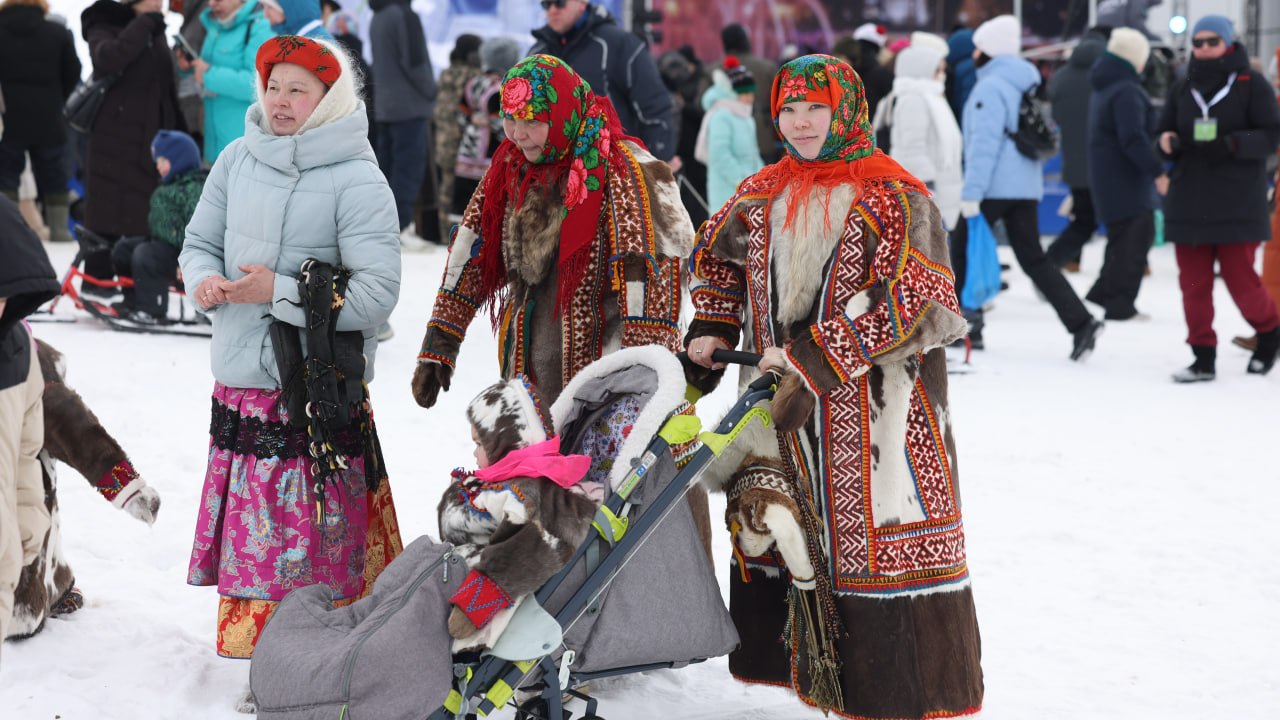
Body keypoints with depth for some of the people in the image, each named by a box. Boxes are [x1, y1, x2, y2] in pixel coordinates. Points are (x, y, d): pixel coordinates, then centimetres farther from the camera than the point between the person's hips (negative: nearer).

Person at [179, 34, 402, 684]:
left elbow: (377, 294, -16)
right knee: (248, 524, 11)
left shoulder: (357, 181, -10)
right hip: (240, 380, 6)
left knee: (315, 542, -5)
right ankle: (257, 650, 23)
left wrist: (278, 292, -18)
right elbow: (198, 242, 17)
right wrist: (204, 280, -7)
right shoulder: (237, 160, 7)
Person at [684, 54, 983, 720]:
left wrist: (813, 356, -20)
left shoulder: (893, 197, -8)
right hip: (780, 399, 6)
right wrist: (711, 331, 10)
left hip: (871, 402, -6)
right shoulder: (761, 196, 12)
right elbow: (715, 262, 27)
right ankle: (789, 664, 24)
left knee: (879, 537, -6)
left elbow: (906, 298, -17)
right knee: (780, 527, 11)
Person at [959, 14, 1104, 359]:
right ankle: (1081, 323, -6)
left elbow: (984, 143, -20)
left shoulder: (991, 86, -12)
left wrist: (971, 192, -22)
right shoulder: (1025, 83, 17)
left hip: (994, 187, -8)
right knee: (1032, 257, 6)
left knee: (962, 250, 7)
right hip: (1026, 185, 8)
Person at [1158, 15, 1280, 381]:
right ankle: (1204, 358, 9)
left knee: (1240, 279, -3)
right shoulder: (1183, 89, 11)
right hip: (1188, 203, 4)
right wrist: (1166, 141, -10)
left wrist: (1232, 145, -23)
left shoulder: (1250, 84, -2)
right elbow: (1163, 133, 15)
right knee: (1193, 283, 2)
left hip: (1238, 203, -4)